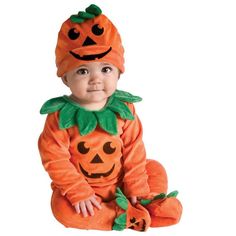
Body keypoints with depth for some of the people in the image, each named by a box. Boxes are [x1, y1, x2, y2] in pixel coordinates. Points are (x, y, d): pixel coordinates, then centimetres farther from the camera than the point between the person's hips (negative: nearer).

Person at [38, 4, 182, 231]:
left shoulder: (124, 109, -9)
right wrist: (79, 193, -21)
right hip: (80, 186, -3)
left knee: (154, 169, -5)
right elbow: (55, 159, -16)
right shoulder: (61, 114, -17)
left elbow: (134, 152, -4)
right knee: (64, 209, -29)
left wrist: (137, 190, -10)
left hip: (119, 181, 3)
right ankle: (127, 216, -19)